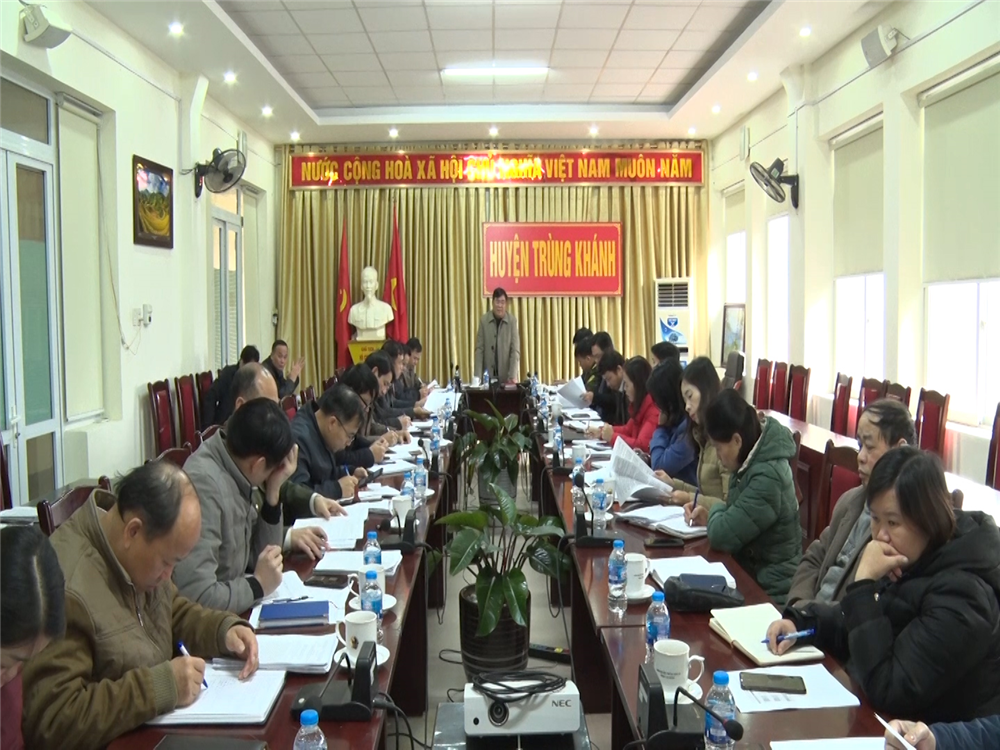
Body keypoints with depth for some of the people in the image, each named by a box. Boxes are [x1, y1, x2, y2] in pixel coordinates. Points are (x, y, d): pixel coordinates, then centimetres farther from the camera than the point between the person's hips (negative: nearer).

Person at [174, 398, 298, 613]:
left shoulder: (236, 473, 0)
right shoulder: (205, 486, -26)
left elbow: (263, 555, 7)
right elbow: (196, 596, -31)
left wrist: (273, 493, -6)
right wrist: (258, 585, -16)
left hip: (234, 607, 8)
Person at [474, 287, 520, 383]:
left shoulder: (512, 320, -4)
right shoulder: (484, 320, -2)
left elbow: (515, 350, -7)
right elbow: (479, 349, -3)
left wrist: (513, 376, -17)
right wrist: (478, 376, -11)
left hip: (506, 377, -1)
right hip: (487, 375, 1)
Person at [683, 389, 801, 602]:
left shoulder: (767, 477, -24)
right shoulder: (751, 463, 4)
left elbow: (723, 536, -24)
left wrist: (715, 511, -5)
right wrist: (710, 517, -1)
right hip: (749, 572, 8)